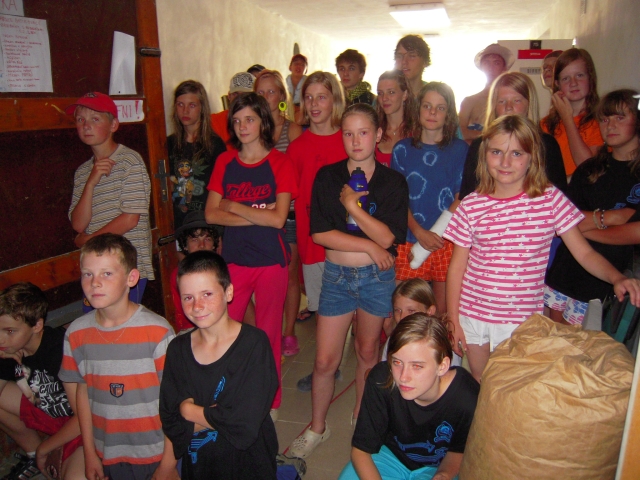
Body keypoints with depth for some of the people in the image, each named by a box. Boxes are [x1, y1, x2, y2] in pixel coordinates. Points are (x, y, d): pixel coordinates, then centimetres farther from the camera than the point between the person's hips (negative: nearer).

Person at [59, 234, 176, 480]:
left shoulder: (158, 331, -19)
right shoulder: (76, 333, -5)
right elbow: (81, 391, 5)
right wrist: (90, 453, 9)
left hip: (156, 454, -4)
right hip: (107, 455, 4)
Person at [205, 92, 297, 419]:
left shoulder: (280, 163, -4)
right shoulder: (225, 162, 7)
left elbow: (278, 218, -15)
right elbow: (211, 214, -3)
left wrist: (233, 206, -9)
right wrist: (257, 216, -13)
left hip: (271, 260, -3)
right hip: (233, 258, 3)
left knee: (268, 332, 10)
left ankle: (270, 401, 28)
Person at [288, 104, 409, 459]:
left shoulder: (393, 182, -4)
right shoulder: (327, 177, -2)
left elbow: (390, 237, -13)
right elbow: (319, 233, -11)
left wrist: (353, 205, -17)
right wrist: (370, 246, -14)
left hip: (377, 276, 0)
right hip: (337, 274, 0)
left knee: (367, 352, 17)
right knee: (325, 360, 4)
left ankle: (361, 417, 40)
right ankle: (316, 428, 27)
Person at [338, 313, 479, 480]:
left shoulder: (467, 398, -31)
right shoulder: (381, 380, -28)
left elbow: (458, 451, -7)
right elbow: (361, 449, -15)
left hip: (439, 466, 1)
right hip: (391, 453, -1)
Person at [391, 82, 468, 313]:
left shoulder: (460, 149, 4)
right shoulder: (403, 149, 7)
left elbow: (462, 198, -1)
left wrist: (435, 234, -13)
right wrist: (419, 232, -12)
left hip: (448, 242, -1)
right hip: (411, 242, 1)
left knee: (443, 310, 4)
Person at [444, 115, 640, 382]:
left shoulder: (551, 200, -7)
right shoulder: (471, 206, -6)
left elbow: (585, 253, -3)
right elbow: (457, 267, -1)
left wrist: (617, 278, -23)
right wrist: (453, 320, 0)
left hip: (523, 320, -1)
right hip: (473, 316, 1)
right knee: (478, 386, 19)